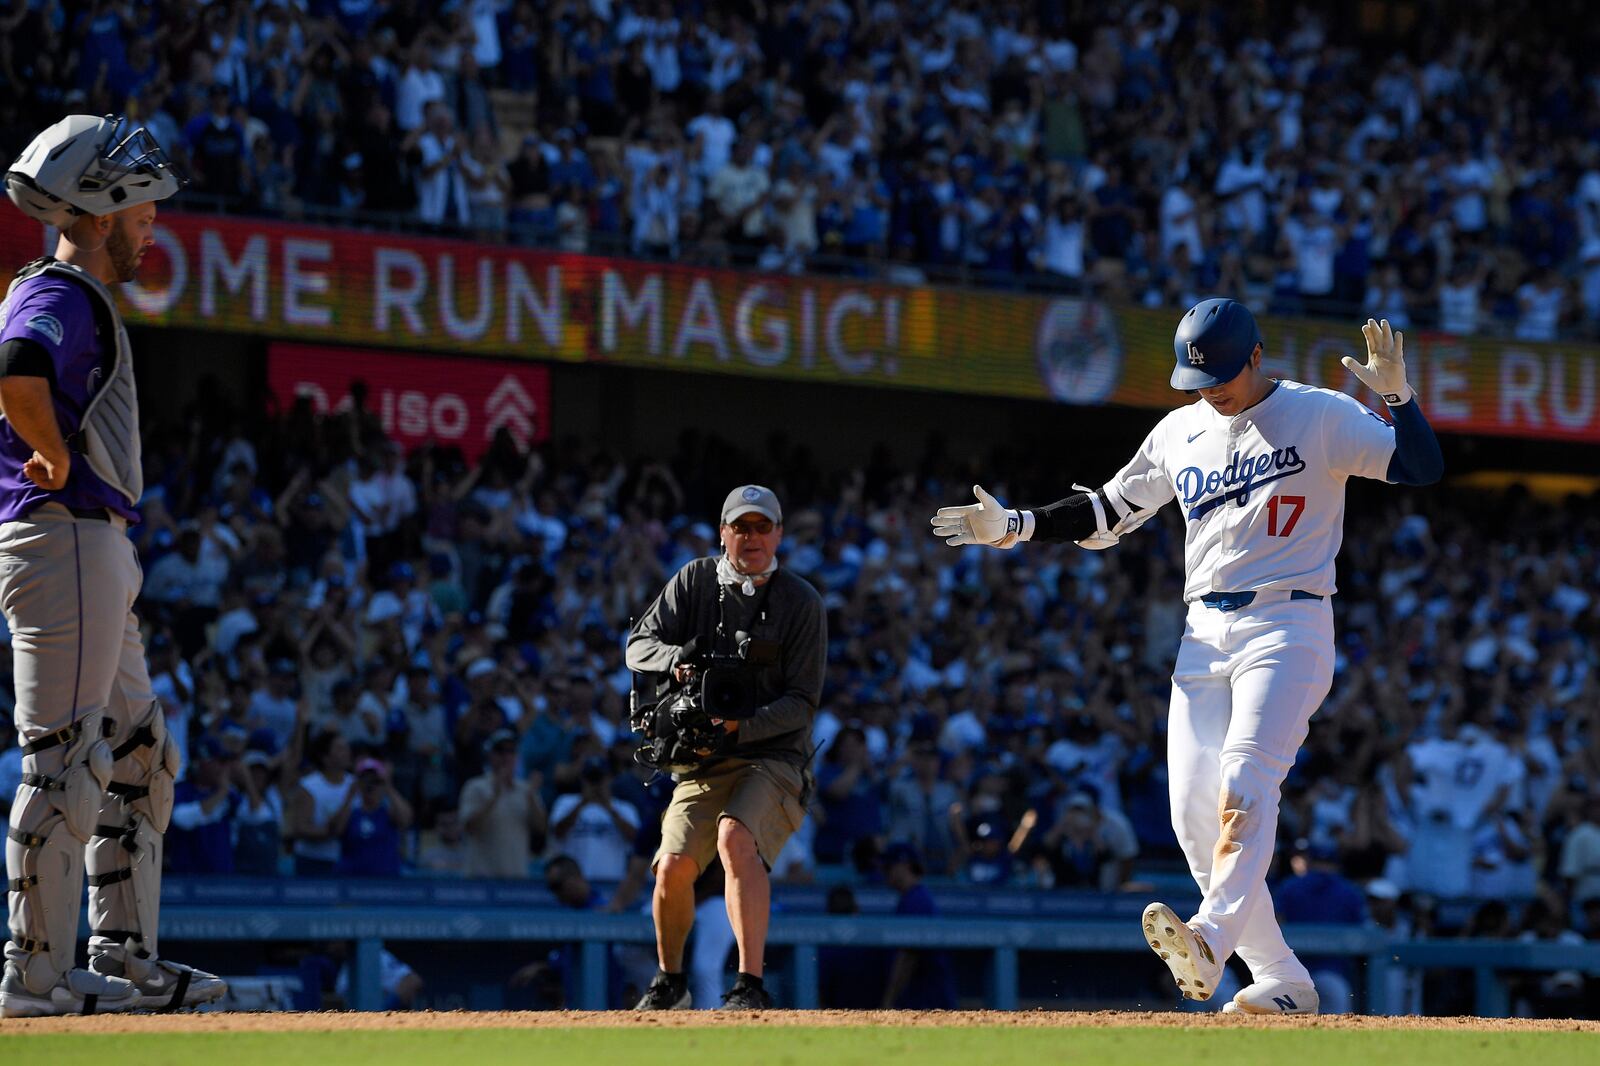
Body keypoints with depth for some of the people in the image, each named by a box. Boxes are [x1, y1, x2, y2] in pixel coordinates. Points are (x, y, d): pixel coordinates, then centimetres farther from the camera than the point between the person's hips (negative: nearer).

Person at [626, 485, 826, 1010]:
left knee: (735, 836, -31)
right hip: (703, 760, 3)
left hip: (774, 757, -3)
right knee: (674, 864, -13)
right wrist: (674, 659, -22)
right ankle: (669, 982, 14)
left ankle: (751, 985, -35)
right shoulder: (695, 581, 5)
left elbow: (803, 703, -8)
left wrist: (742, 728, -23)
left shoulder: (802, 603, -4)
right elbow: (639, 645, 1)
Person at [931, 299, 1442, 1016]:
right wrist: (1012, 526, 10)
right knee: (1194, 812, -4)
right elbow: (1108, 513, 20)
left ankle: (1210, 942, -41)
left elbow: (1424, 468, -9)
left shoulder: (1322, 417, -2)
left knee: (1243, 786, -24)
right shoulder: (1179, 433, 13)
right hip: (1204, 633, 6)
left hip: (1287, 626, -6)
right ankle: (1281, 981, 1)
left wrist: (1397, 397, -25)